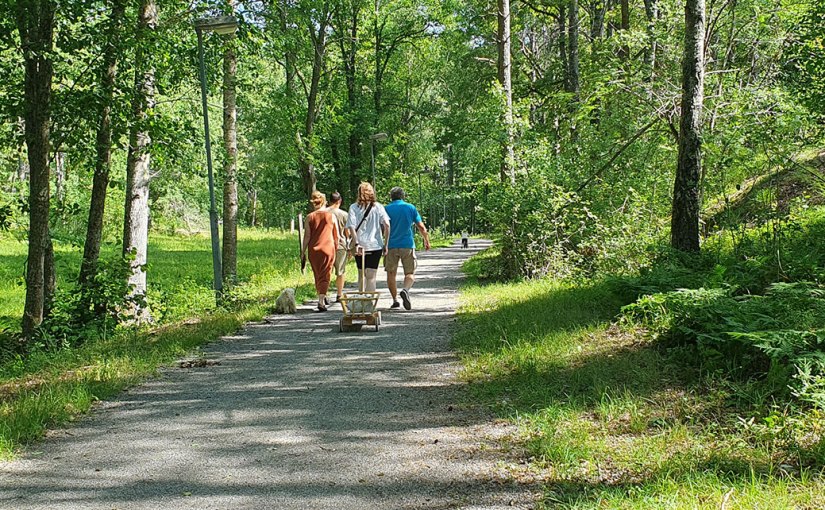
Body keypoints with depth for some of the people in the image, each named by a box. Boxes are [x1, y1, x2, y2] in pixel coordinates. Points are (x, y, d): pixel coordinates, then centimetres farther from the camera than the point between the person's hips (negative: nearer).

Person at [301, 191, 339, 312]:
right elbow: (337, 235, 4)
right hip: (328, 248, -1)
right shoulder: (331, 216, 0)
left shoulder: (309, 217, -1)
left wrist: (303, 251, 3)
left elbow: (307, 236, -3)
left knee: (317, 275, 18)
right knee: (325, 275, -1)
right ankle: (321, 301, -15)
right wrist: (335, 246, 20)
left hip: (313, 249, 1)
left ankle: (322, 296, 29)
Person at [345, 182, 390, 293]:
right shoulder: (378, 207, 4)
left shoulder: (354, 207, 2)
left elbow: (351, 227, -10)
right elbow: (387, 225, -4)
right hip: (376, 246, 0)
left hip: (360, 246, 0)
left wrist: (356, 243, -14)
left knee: (361, 275, 16)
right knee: (371, 277, 1)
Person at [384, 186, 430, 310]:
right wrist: (426, 241, 18)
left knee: (391, 274, 12)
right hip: (407, 245, 0)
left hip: (391, 246, 0)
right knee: (410, 273, 5)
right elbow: (422, 227, 4)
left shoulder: (386, 209, 2)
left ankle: (395, 300, 9)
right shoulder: (411, 208, 4)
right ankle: (405, 290, -24)